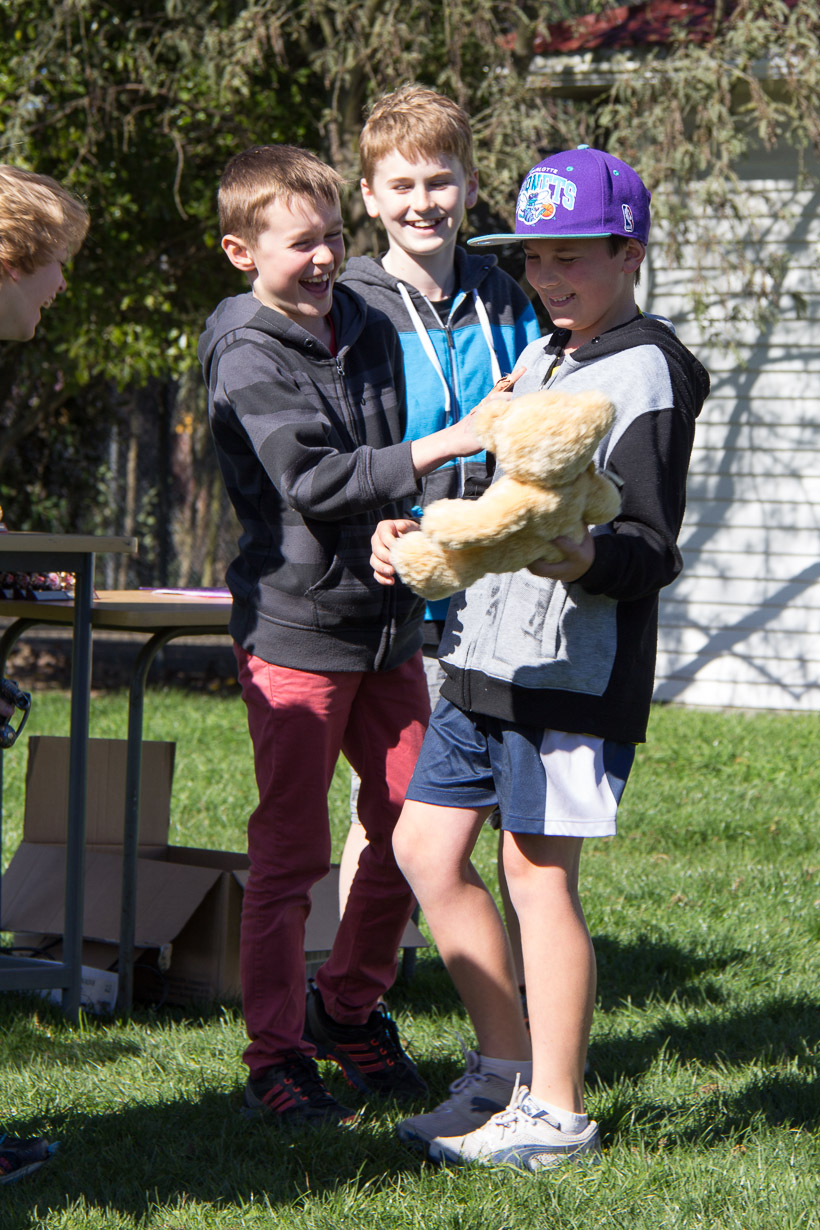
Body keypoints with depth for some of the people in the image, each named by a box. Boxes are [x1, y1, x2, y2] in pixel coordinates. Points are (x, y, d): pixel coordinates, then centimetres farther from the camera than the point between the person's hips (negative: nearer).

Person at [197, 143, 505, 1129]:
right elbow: (313, 481, -21)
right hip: (295, 629, -7)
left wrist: (400, 533, 1)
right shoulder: (247, 358, -10)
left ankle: (349, 1009, 28)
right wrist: (442, 446, -25)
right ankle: (275, 1058, 6)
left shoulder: (372, 333, 11)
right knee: (289, 853, -3)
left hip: (386, 619, 7)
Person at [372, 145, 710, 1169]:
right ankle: (508, 1067, 21)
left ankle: (556, 1114, 3)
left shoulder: (644, 372, -9)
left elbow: (651, 548, -15)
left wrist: (581, 558, -35)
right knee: (424, 847, 10)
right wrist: (411, 533, 9)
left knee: (537, 869, -6)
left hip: (575, 665, -9)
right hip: (487, 653, 9)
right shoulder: (538, 360, 18)